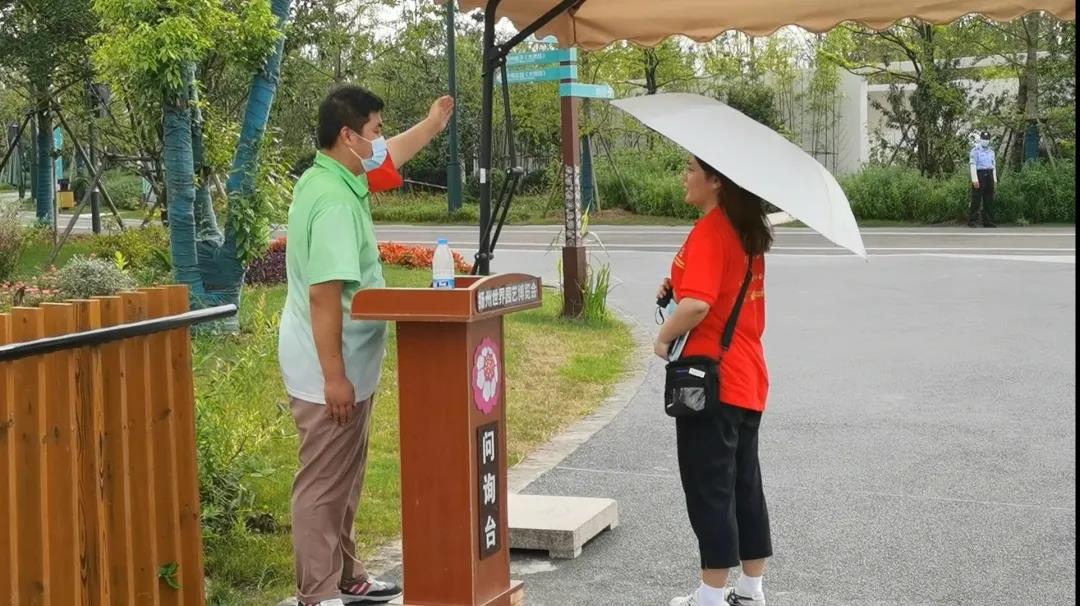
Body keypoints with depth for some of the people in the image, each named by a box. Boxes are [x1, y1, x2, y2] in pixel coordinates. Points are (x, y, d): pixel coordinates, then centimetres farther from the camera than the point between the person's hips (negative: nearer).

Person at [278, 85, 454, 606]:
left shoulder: (335, 179, 9)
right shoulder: (333, 201, -23)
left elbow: (385, 157, 32)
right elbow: (324, 294, -27)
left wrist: (433, 125, 42)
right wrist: (334, 376, -27)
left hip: (348, 366, 11)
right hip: (331, 371, -11)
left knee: (343, 481, 18)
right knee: (324, 485, -4)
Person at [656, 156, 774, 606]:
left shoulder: (709, 232, -17)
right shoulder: (748, 231, 11)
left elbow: (697, 304, -28)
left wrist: (664, 337, -11)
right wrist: (677, 286, 8)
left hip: (710, 376, -9)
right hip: (748, 379, 9)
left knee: (708, 488, -1)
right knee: (745, 484, 15)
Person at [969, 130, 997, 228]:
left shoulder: (991, 150, 17)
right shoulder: (975, 149, -4)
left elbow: (994, 165, 20)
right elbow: (972, 165, -11)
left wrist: (995, 180, 14)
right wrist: (974, 179, -19)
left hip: (989, 176, 6)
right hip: (979, 174, -6)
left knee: (989, 200, 5)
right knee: (976, 199, -7)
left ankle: (988, 222, 8)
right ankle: (972, 221, -4)